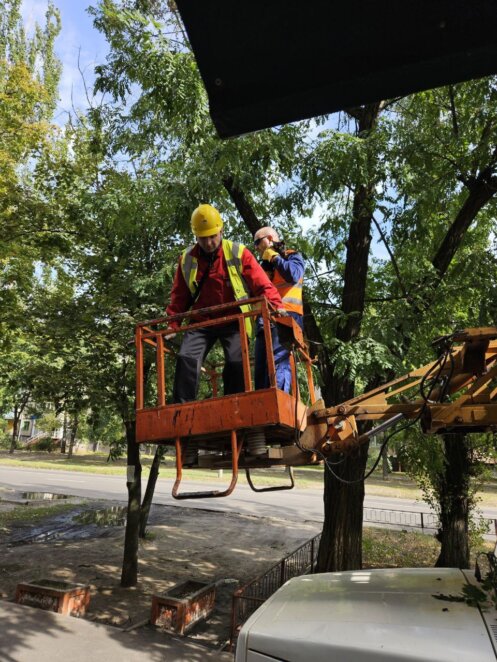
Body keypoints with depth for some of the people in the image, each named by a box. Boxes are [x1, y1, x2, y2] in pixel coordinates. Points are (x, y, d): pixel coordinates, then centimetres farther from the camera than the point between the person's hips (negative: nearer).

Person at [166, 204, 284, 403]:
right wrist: (172, 324, 2)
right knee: (186, 359, -15)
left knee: (236, 363, -15)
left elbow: (261, 284, -5)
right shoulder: (187, 259, 5)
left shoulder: (238, 253, -4)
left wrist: (275, 305, -21)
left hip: (234, 321, -2)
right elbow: (179, 296, 10)